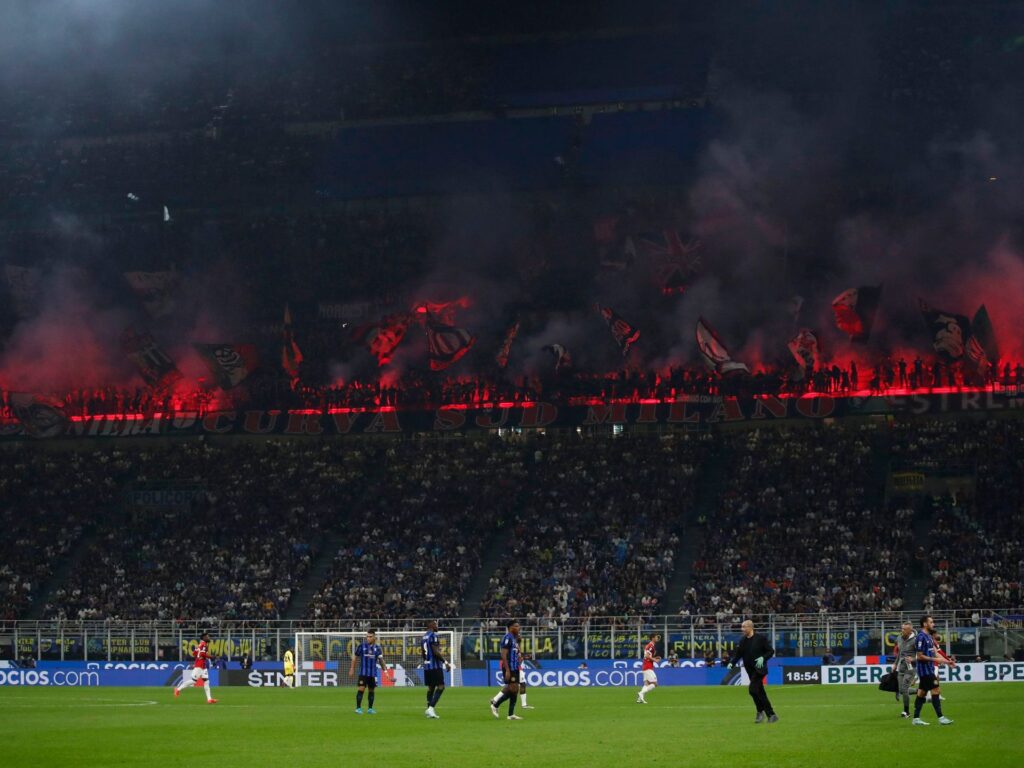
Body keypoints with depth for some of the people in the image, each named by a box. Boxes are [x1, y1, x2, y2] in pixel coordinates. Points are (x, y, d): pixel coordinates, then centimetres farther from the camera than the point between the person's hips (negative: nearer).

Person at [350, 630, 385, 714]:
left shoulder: (377, 648, 5)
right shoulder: (362, 646, 0)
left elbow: (381, 659, 5)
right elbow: (355, 657, 6)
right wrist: (352, 668, 5)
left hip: (373, 673, 3)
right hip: (363, 672, -3)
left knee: (372, 690, 8)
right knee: (361, 689, -10)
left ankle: (370, 709, 18)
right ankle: (358, 708, -3)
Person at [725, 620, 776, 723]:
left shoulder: (761, 638, -7)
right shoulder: (743, 641, 10)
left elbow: (771, 651, -6)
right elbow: (737, 654, 10)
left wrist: (763, 658, -22)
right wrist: (731, 663, -7)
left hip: (759, 669, -6)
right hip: (750, 671, 6)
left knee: (752, 689, -21)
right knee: (760, 693, 9)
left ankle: (760, 711, -4)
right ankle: (771, 715, 17)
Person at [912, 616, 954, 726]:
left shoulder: (928, 637, 14)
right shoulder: (921, 637, -16)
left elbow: (934, 652, 16)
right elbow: (920, 656, -17)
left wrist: (946, 661, 9)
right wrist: (935, 660, -18)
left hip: (929, 669, 9)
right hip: (925, 670, -9)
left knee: (922, 692, 10)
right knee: (935, 691, -9)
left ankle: (916, 718, 12)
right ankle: (941, 718, -8)